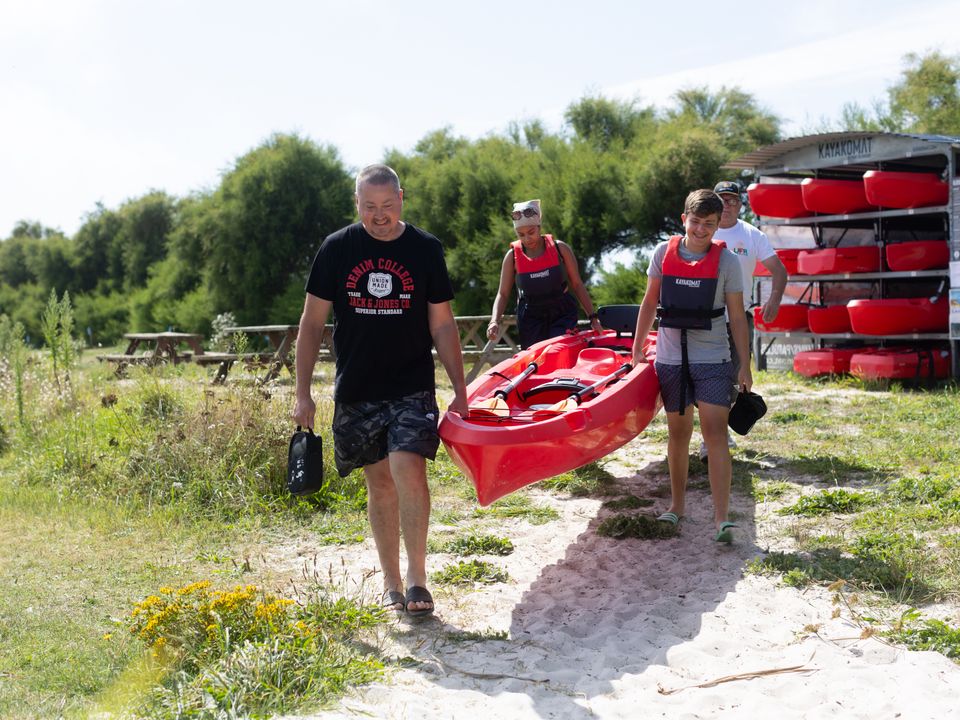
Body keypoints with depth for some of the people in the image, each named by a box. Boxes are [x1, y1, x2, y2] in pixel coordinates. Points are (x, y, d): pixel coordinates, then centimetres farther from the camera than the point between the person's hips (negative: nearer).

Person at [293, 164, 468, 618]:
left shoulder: (425, 249, 1)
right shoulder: (336, 249, 1)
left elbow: (442, 325, 5)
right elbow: (312, 322, 4)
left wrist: (460, 391, 0)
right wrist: (303, 393, 0)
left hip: (412, 388, -1)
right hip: (356, 391, 2)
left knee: (408, 469, -19)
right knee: (379, 483, 8)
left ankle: (416, 576, -7)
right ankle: (391, 583, 20)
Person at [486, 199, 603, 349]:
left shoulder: (560, 249, -3)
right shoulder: (513, 256, -2)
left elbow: (577, 284, 4)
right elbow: (502, 293, 0)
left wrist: (593, 318, 0)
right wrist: (494, 321, -17)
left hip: (562, 315, -1)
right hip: (530, 319, 1)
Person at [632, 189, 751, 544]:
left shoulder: (726, 261, -4)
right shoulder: (663, 253, 1)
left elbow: (737, 317, 0)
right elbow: (649, 303, 10)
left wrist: (745, 366, -2)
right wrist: (637, 349, 8)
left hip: (713, 359, -2)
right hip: (671, 358, 2)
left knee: (716, 434, -10)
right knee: (677, 434, 12)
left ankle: (721, 519, -13)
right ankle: (676, 505, 27)